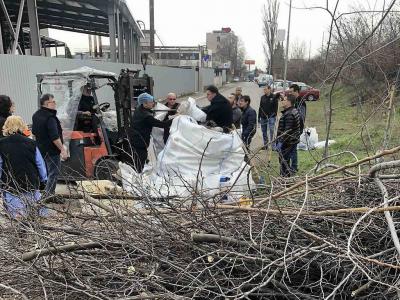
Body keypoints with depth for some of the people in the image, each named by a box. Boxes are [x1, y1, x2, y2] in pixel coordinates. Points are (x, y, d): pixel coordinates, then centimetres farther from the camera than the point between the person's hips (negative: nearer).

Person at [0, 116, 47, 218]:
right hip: (31, 186, 1)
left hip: (10, 187, -1)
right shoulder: (31, 143, -4)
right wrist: (43, 180, 15)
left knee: (17, 216, 3)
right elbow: (40, 164, 2)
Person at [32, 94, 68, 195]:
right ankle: (49, 194, -1)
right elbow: (55, 137, -26)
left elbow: (34, 132, 22)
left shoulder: (36, 115, 11)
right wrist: (62, 149, -23)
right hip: (51, 150, -10)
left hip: (40, 148, 10)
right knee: (53, 173, -2)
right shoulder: (50, 117, -20)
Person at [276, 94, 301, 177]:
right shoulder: (295, 111, 12)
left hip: (288, 142, -11)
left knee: (284, 162, -1)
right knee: (292, 161, 20)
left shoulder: (289, 114, -22)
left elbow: (287, 131, -26)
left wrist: (280, 143, -23)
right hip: (294, 141, 11)